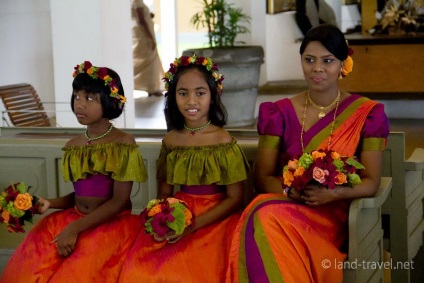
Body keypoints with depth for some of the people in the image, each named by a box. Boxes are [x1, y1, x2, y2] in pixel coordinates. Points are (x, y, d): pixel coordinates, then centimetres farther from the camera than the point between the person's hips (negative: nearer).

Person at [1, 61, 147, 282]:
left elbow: (119, 201, -13)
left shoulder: (123, 143, -9)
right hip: (71, 220, 5)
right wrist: (50, 203, -2)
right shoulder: (72, 146, 10)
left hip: (112, 224, -5)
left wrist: (75, 229, -19)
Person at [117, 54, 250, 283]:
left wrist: (193, 225, -17)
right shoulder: (170, 141, 6)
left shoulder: (224, 141, -6)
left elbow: (235, 198, -6)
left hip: (214, 220, -3)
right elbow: (164, 193, 11)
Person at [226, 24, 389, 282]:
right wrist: (289, 190, -16)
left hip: (336, 214, -2)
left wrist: (334, 193, -19)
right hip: (286, 207, 2)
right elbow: (263, 176, 6)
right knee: (263, 217, -36)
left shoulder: (368, 114, 3)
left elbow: (371, 182, 0)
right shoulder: (279, 113, 8)